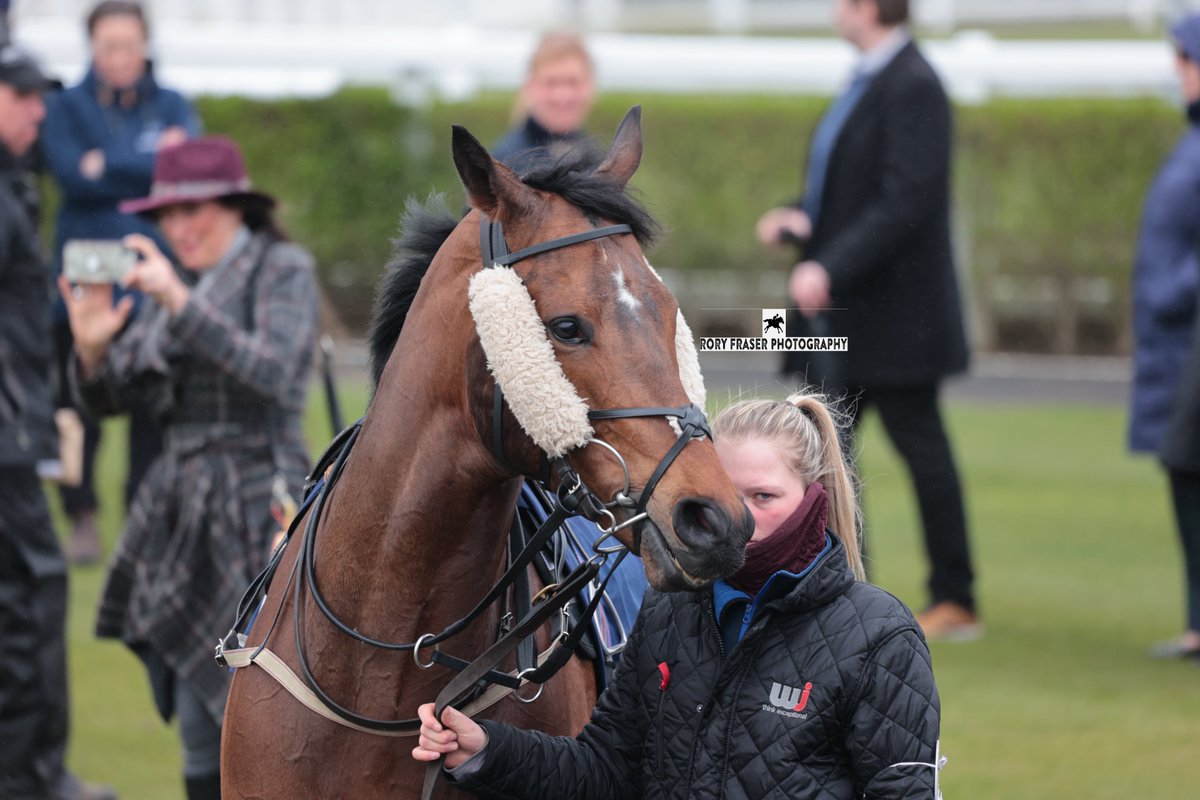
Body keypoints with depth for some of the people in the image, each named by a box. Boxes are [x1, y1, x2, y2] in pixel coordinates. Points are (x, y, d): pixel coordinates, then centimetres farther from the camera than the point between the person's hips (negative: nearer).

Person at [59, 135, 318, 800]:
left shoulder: (283, 270, -4)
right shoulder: (179, 282, 15)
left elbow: (274, 373, -20)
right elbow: (107, 397, 13)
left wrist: (180, 305, -26)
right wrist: (92, 347, -9)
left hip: (255, 513, -7)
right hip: (182, 516, 7)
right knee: (197, 724, 6)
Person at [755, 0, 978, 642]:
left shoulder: (912, 88, -16)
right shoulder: (868, 82, 15)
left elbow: (907, 201, -23)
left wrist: (831, 269, -25)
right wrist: (801, 218, 3)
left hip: (895, 313, -10)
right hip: (848, 322, 10)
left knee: (920, 446, -4)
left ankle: (955, 602, 3)